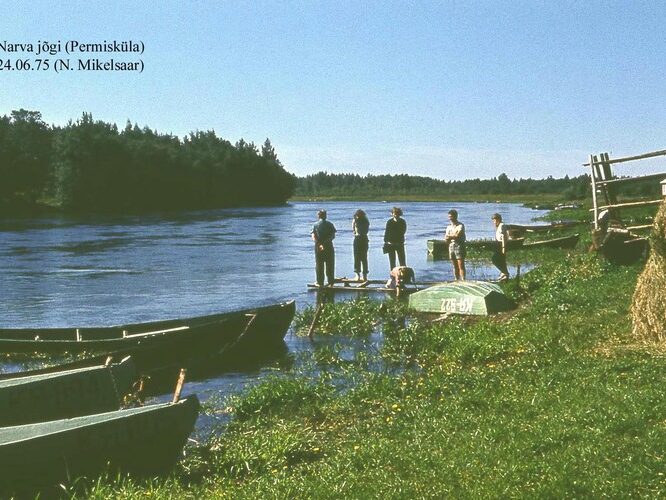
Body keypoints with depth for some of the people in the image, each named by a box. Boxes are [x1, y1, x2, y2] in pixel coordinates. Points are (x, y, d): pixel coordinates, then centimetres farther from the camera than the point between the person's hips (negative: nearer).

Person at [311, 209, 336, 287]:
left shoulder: (315, 225, 2)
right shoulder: (329, 224, 2)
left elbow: (313, 237, -9)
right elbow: (333, 235, -7)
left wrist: (319, 244, -16)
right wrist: (326, 241, -12)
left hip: (318, 246, 0)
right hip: (328, 246, 0)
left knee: (319, 265, 7)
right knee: (330, 265, 6)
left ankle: (320, 282, 6)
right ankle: (330, 282, 5)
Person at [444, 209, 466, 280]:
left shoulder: (460, 225, -4)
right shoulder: (449, 227, 14)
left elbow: (457, 235, -17)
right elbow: (446, 240, 10)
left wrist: (449, 236, -2)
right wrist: (453, 236, -10)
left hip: (459, 246, -6)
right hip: (451, 247, 6)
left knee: (461, 265, -9)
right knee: (455, 266, 7)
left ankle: (463, 280, -10)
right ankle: (457, 280, 11)